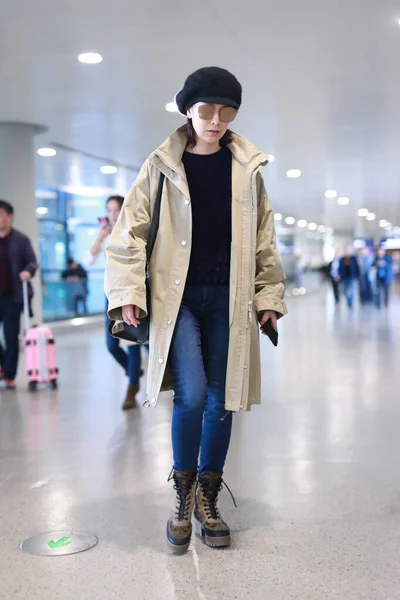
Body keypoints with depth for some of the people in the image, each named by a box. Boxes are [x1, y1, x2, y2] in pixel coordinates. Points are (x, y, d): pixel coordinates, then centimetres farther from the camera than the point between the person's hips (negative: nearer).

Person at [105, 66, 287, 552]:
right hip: (177, 296, -2)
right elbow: (130, 231, 2)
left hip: (228, 298, 2)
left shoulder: (246, 167, 7)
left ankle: (208, 502, 22)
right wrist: (127, 292, -6)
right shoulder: (162, 166, 1)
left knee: (220, 401, 5)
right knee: (191, 395, -15)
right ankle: (183, 498, 9)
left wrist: (269, 296, 9)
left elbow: (264, 239, 12)